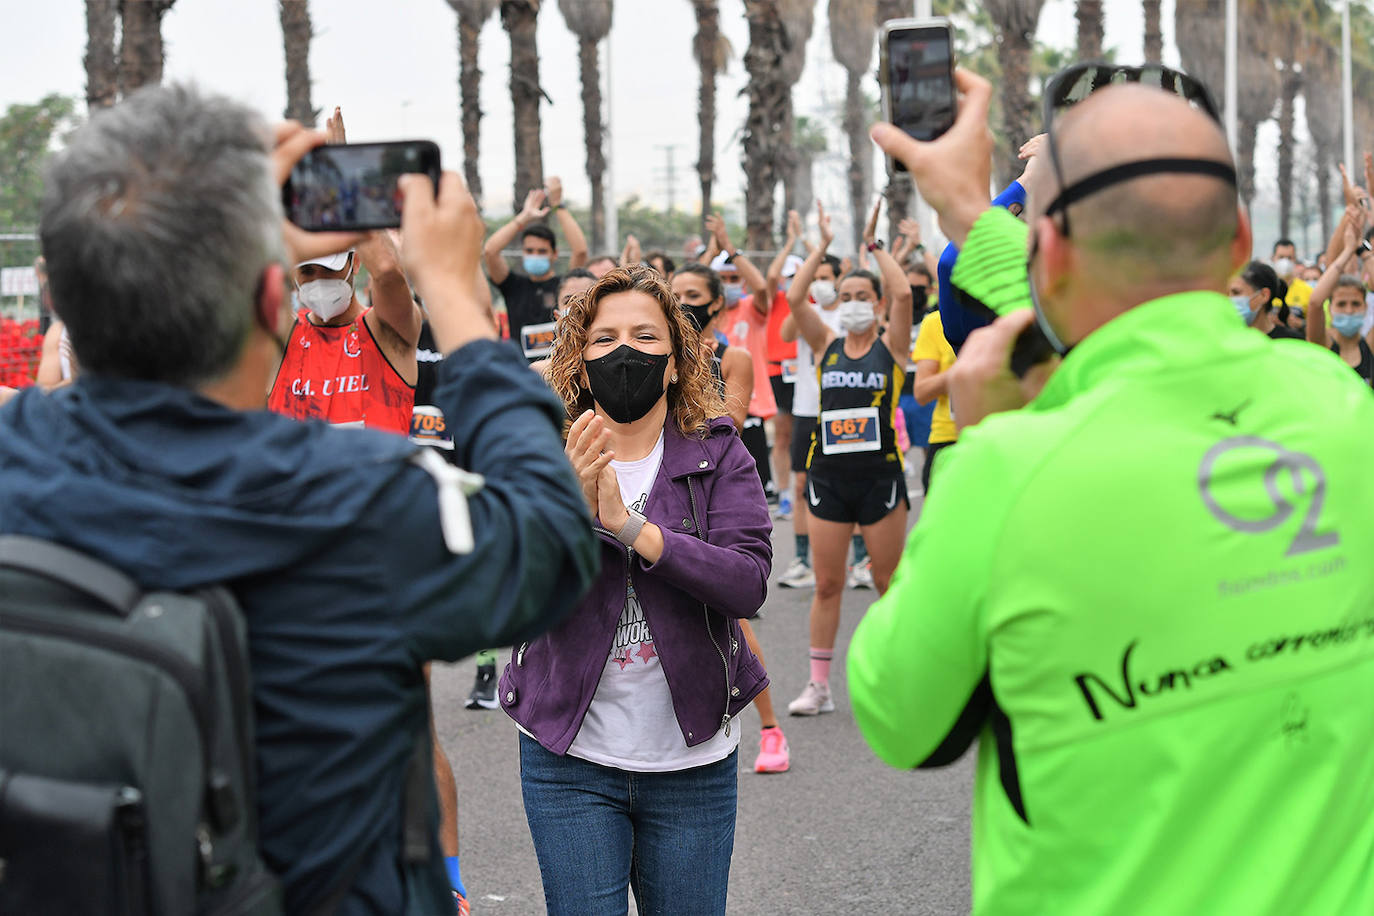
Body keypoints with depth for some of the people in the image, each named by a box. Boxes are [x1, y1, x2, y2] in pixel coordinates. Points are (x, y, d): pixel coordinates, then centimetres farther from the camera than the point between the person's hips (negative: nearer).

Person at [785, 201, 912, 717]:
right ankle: (819, 684, 11)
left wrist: (873, 245, -6)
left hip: (880, 475, -2)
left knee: (890, 582, 5)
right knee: (826, 584, 5)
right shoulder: (827, 346, 8)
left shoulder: (891, 346, 2)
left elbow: (903, 294, -14)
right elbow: (795, 298, -4)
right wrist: (823, 247, -2)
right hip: (829, 475, 2)